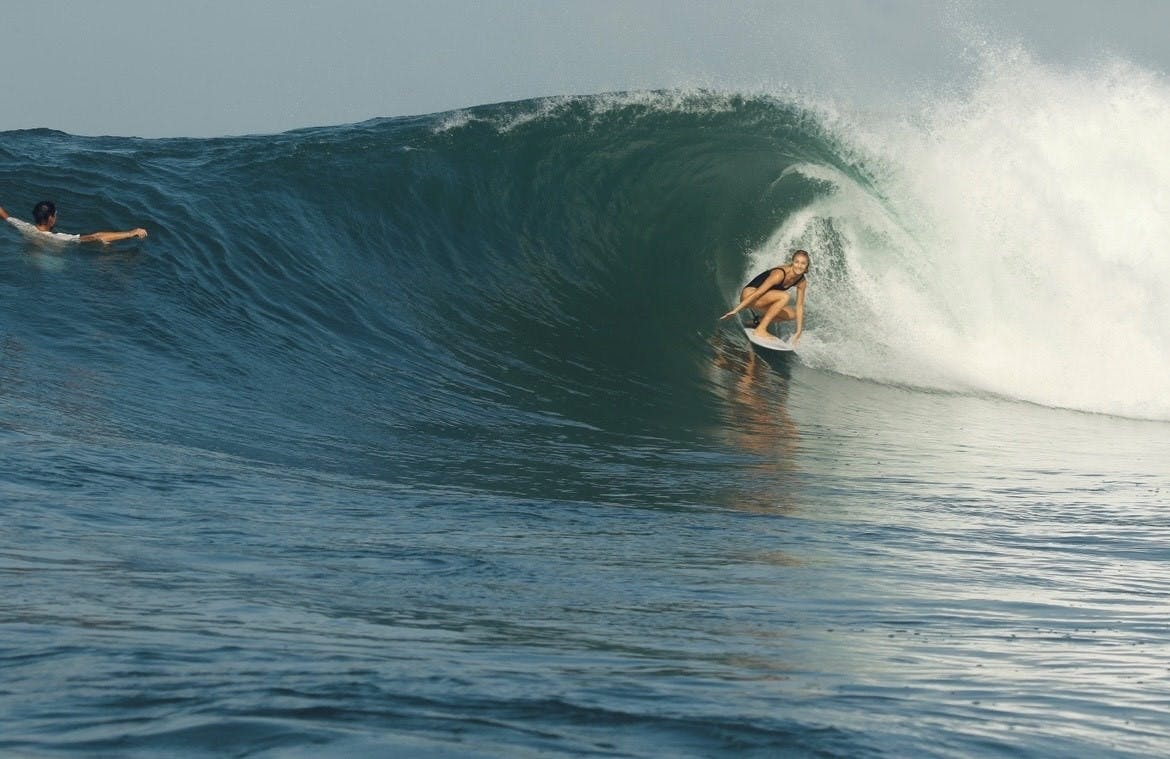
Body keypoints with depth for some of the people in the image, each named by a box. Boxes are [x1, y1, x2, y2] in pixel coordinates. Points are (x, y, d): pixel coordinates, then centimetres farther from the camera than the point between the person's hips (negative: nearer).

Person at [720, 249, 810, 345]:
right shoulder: (779, 274, -27)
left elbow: (799, 307, 2)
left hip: (763, 301, 8)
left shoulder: (801, 282, -4)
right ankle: (760, 330, -25)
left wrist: (799, 331, -1)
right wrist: (736, 310, -27)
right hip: (749, 294, -8)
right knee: (785, 296, -29)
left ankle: (759, 320, 12)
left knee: (792, 315, -3)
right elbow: (758, 292, -28)